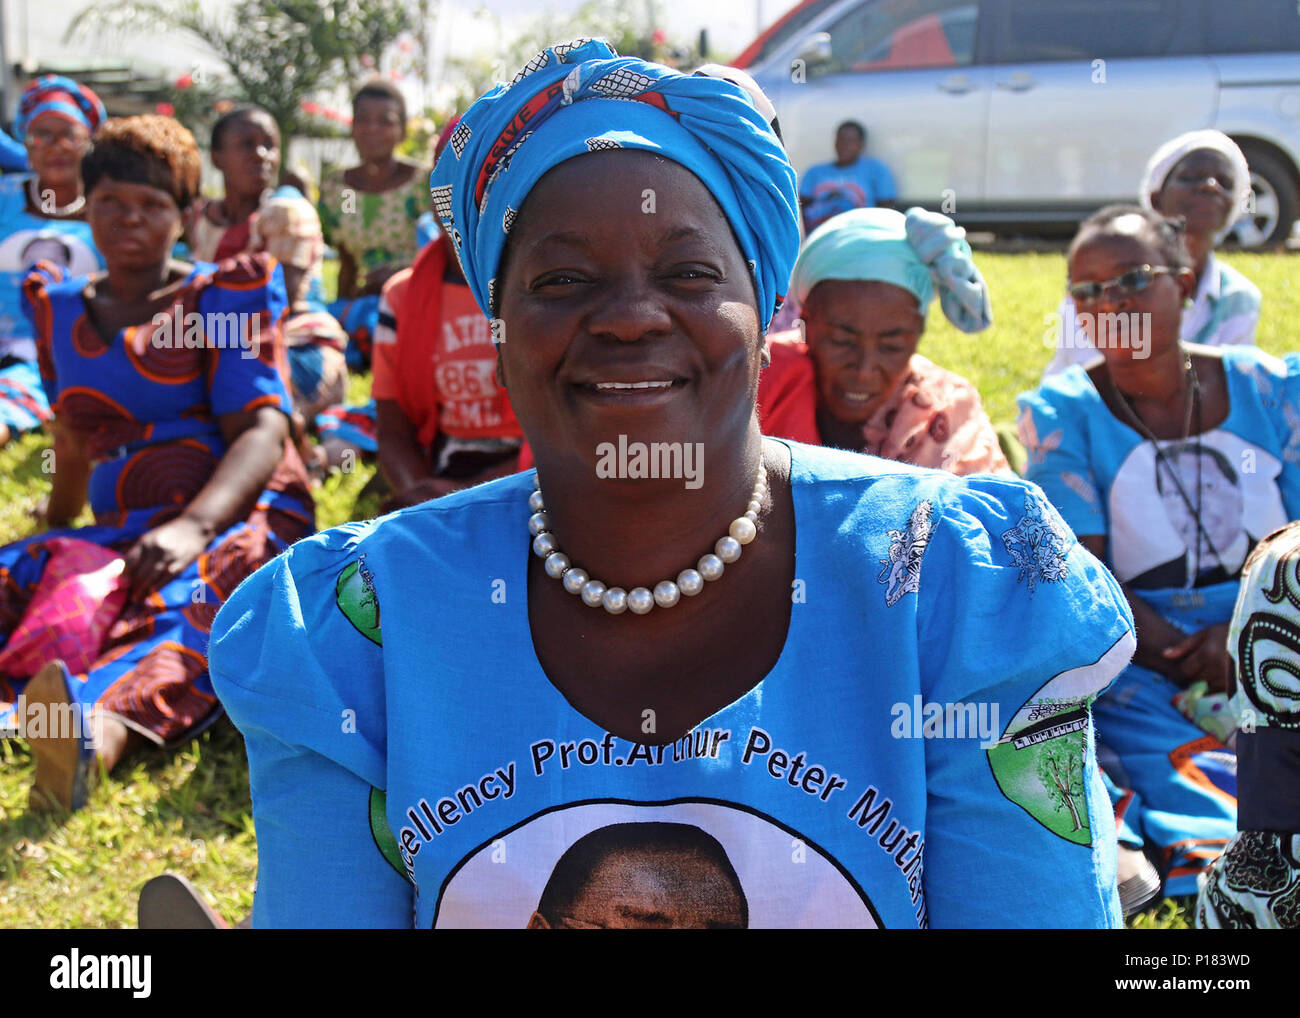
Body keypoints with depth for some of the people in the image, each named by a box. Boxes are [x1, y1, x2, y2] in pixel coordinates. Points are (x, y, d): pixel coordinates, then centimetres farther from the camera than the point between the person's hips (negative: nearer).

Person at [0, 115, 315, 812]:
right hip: (116, 532, 5)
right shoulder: (59, 309, 20)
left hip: (237, 515, -5)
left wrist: (191, 526, -25)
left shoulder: (224, 294, 6)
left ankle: (106, 717, -68)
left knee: (194, 593, -40)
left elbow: (263, 428, -8)